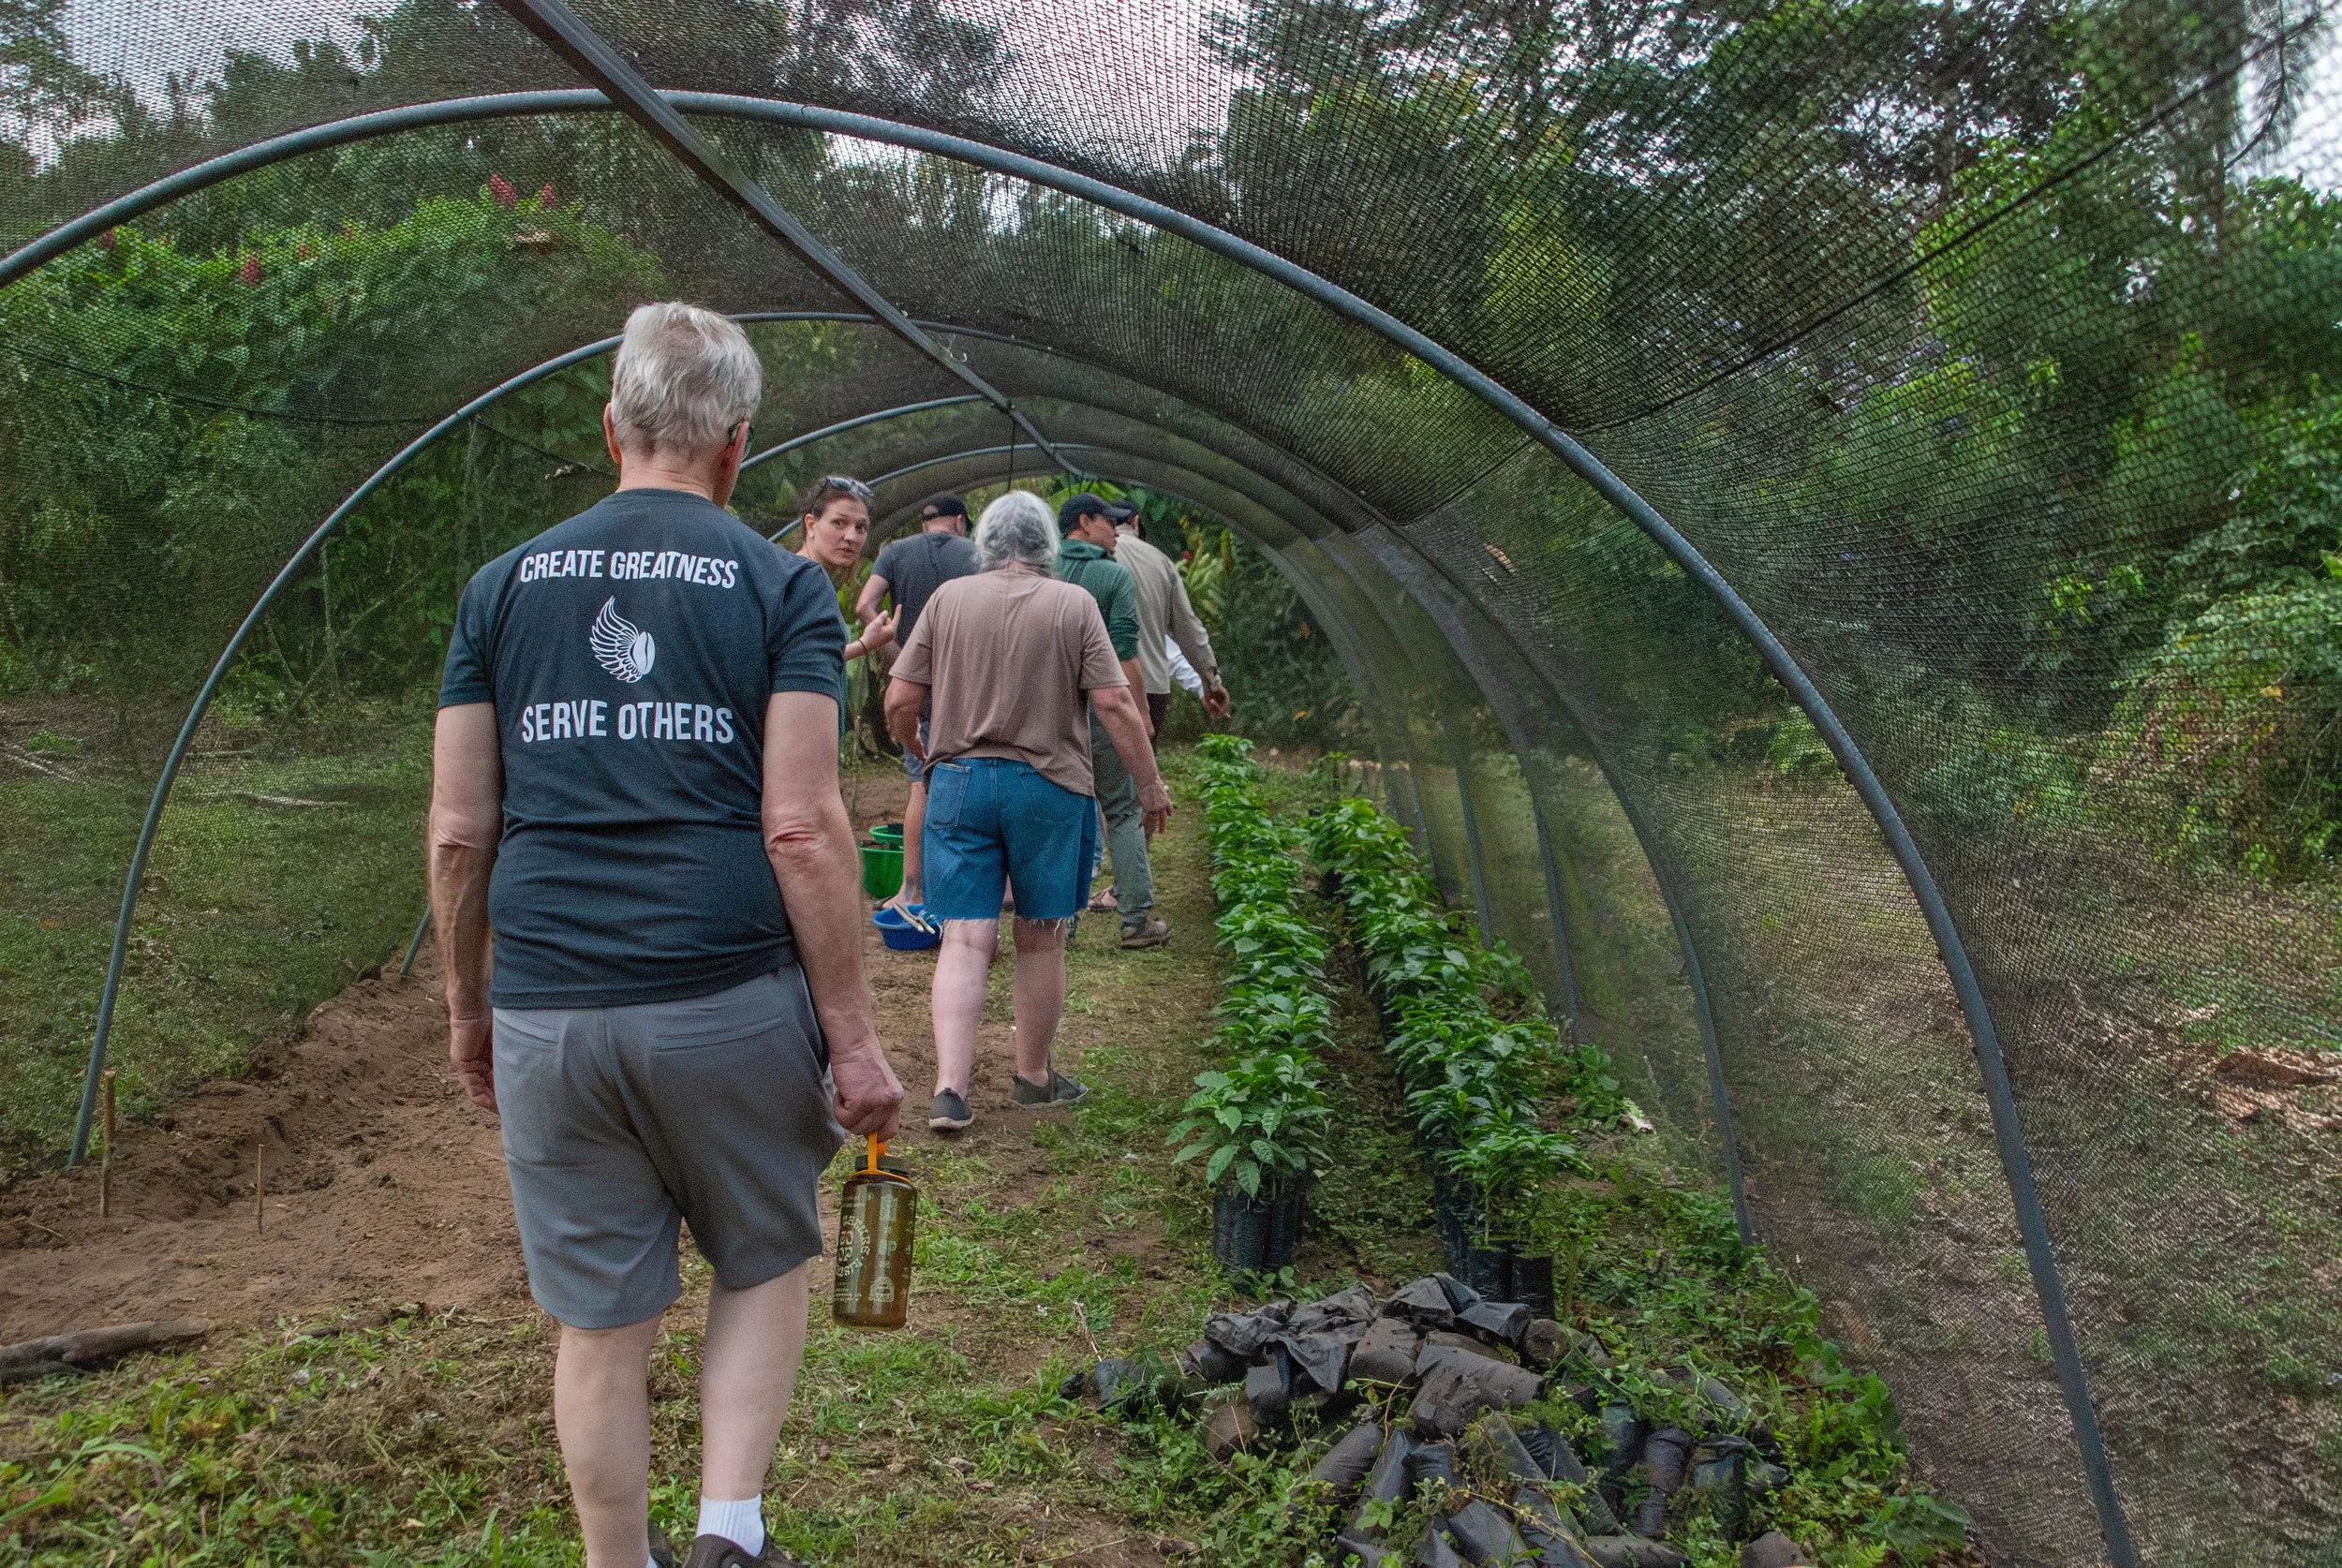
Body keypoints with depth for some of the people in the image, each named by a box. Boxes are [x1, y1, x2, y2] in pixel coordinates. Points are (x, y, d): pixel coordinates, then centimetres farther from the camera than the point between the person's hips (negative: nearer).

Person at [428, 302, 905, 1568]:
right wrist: (852, 1034, -5)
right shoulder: (780, 588, -2)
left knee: (599, 1324, 15)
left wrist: (468, 1007, 18)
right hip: (730, 1005, -2)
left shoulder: (503, 586, 6)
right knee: (765, 1267, 21)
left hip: (546, 1015, 3)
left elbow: (457, 832, 5)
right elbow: (803, 829, -10)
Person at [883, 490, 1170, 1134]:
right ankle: (1034, 1076, 25)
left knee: (965, 939, 2)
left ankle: (950, 1087, -8)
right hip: (1049, 786, -1)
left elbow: (898, 701, 0)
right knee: (1041, 940, 12)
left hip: (959, 781, 1)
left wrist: (913, 743, 21)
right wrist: (1151, 784, 2)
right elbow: (1115, 703, -8)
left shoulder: (948, 598, 2)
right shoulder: (1073, 604, -2)